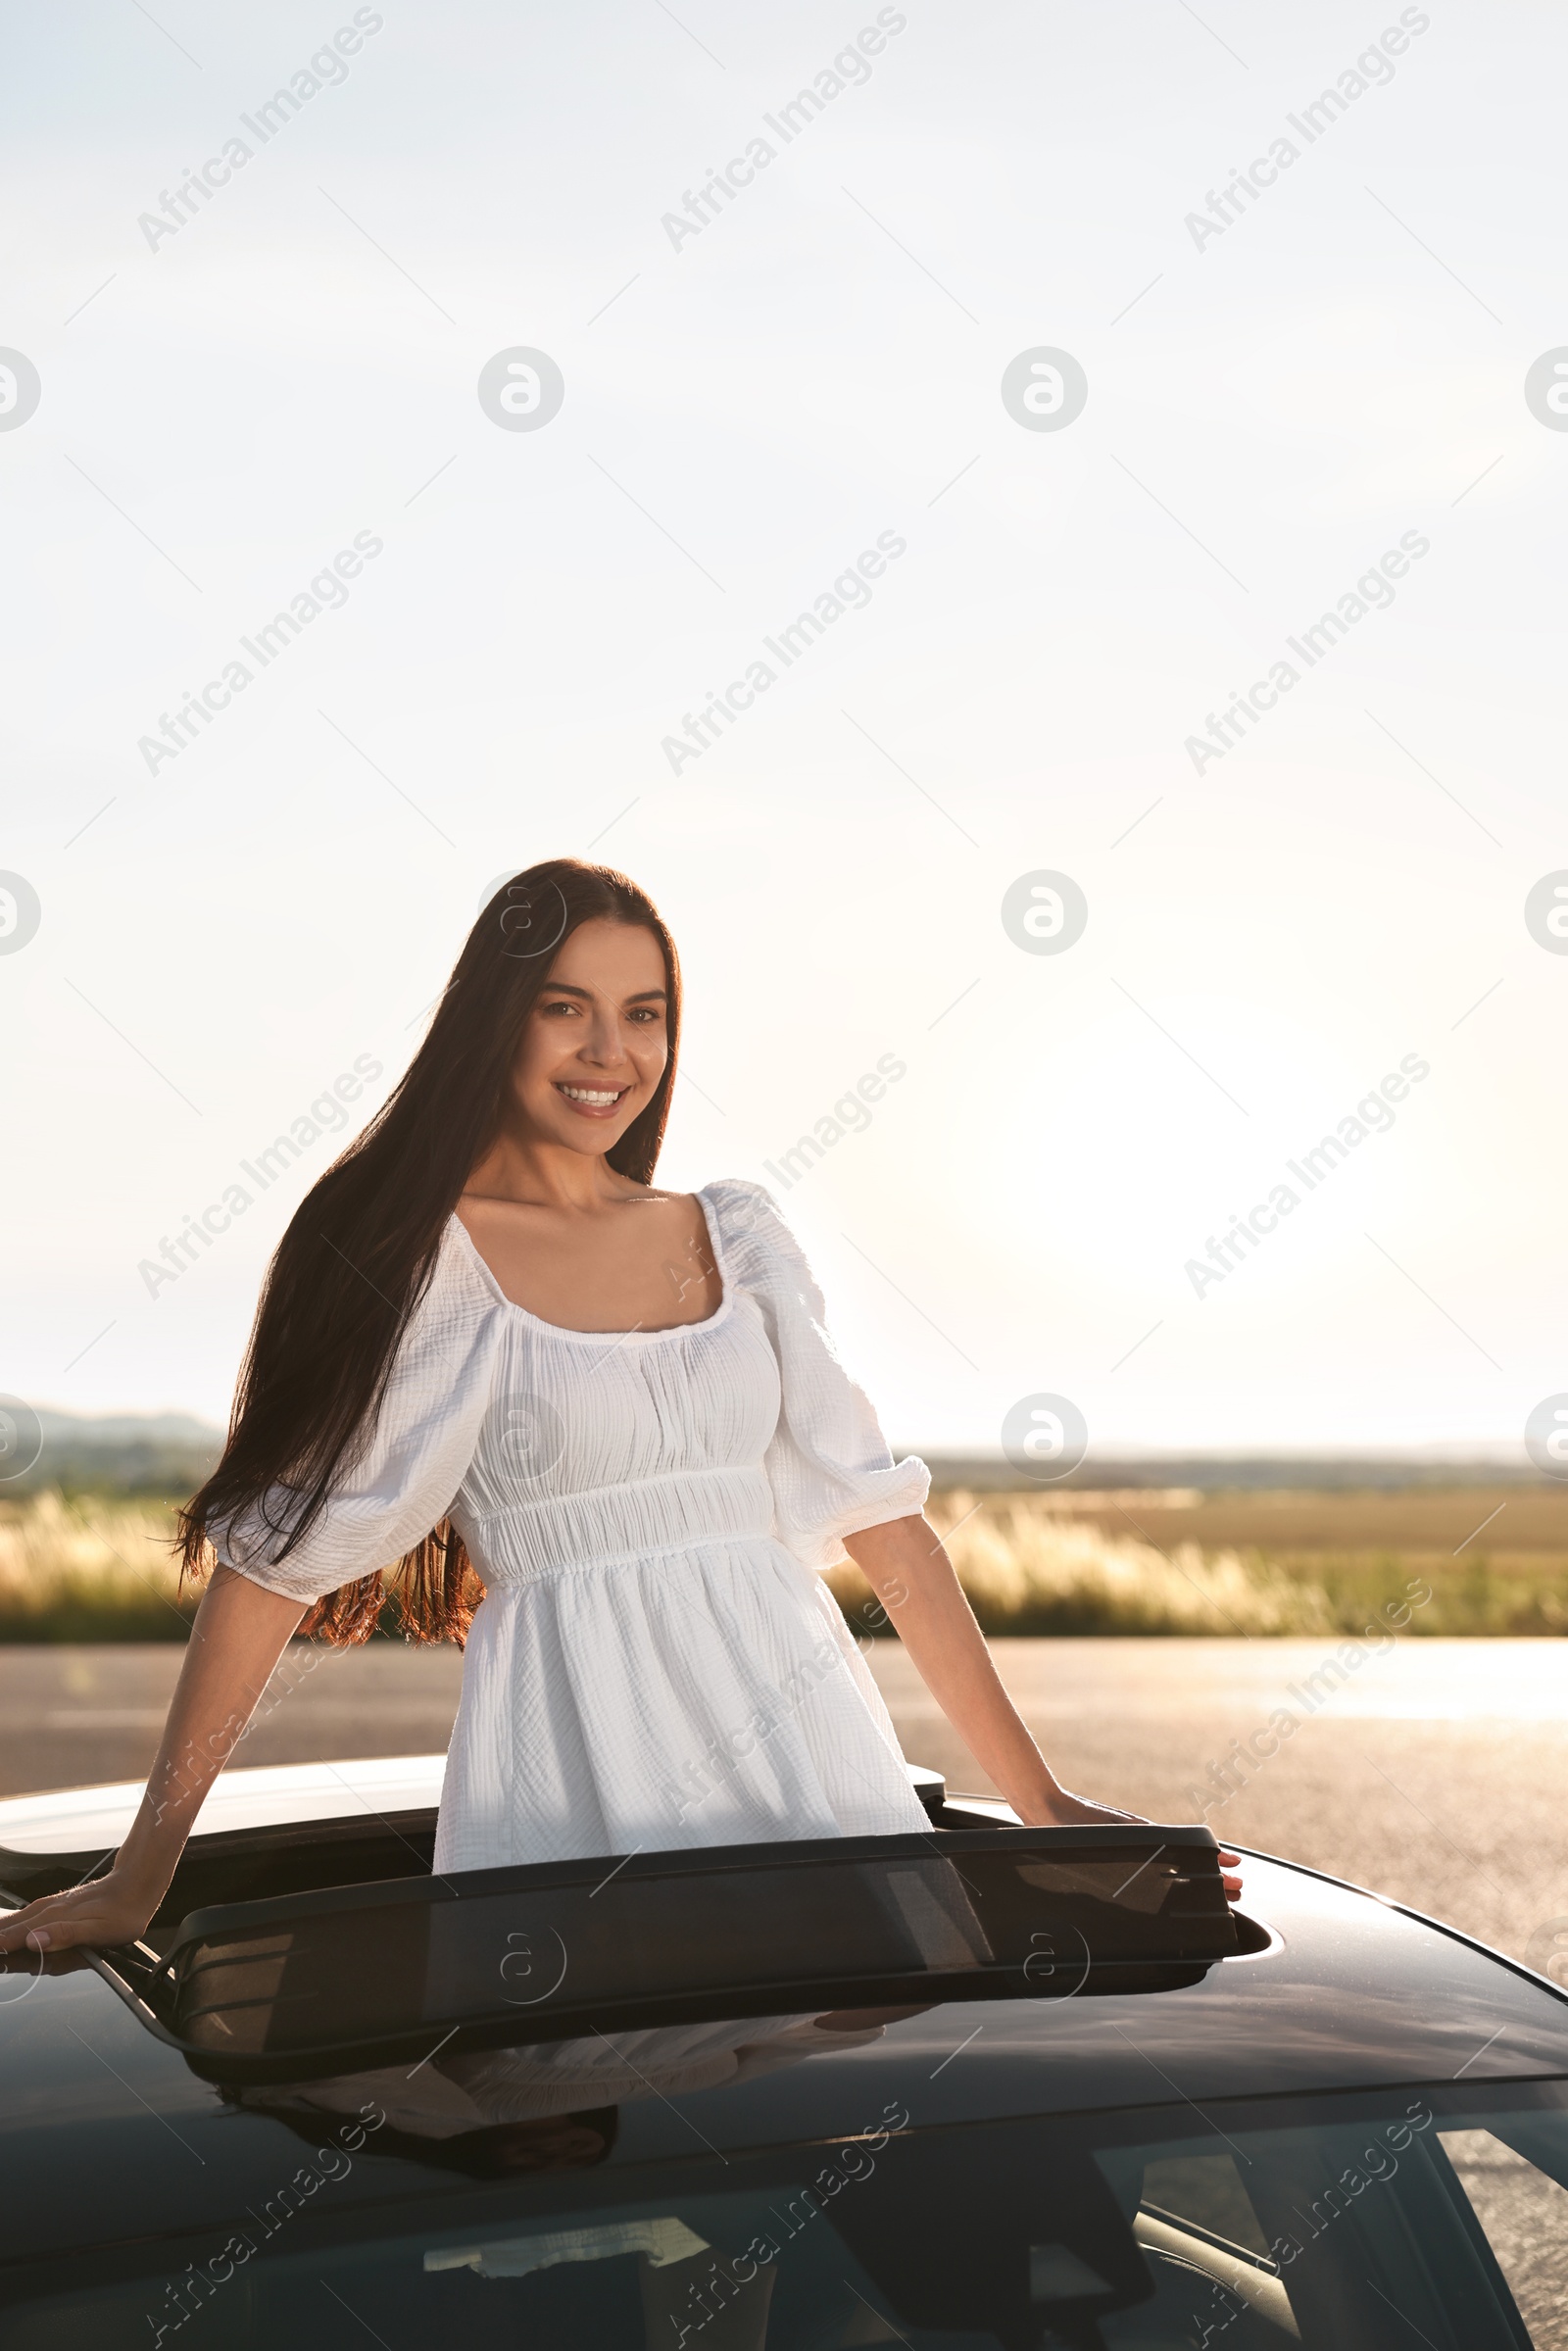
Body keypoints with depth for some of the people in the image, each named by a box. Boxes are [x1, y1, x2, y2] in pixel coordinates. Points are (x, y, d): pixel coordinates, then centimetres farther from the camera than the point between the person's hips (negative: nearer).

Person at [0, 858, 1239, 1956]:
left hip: (801, 1730, 4)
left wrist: (1037, 1797, 6)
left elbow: (878, 1512, 10)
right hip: (577, 1756, -4)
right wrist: (141, 1872, -9)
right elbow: (277, 1544, -5)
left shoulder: (739, 1238, 12)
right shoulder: (422, 1255, -1)